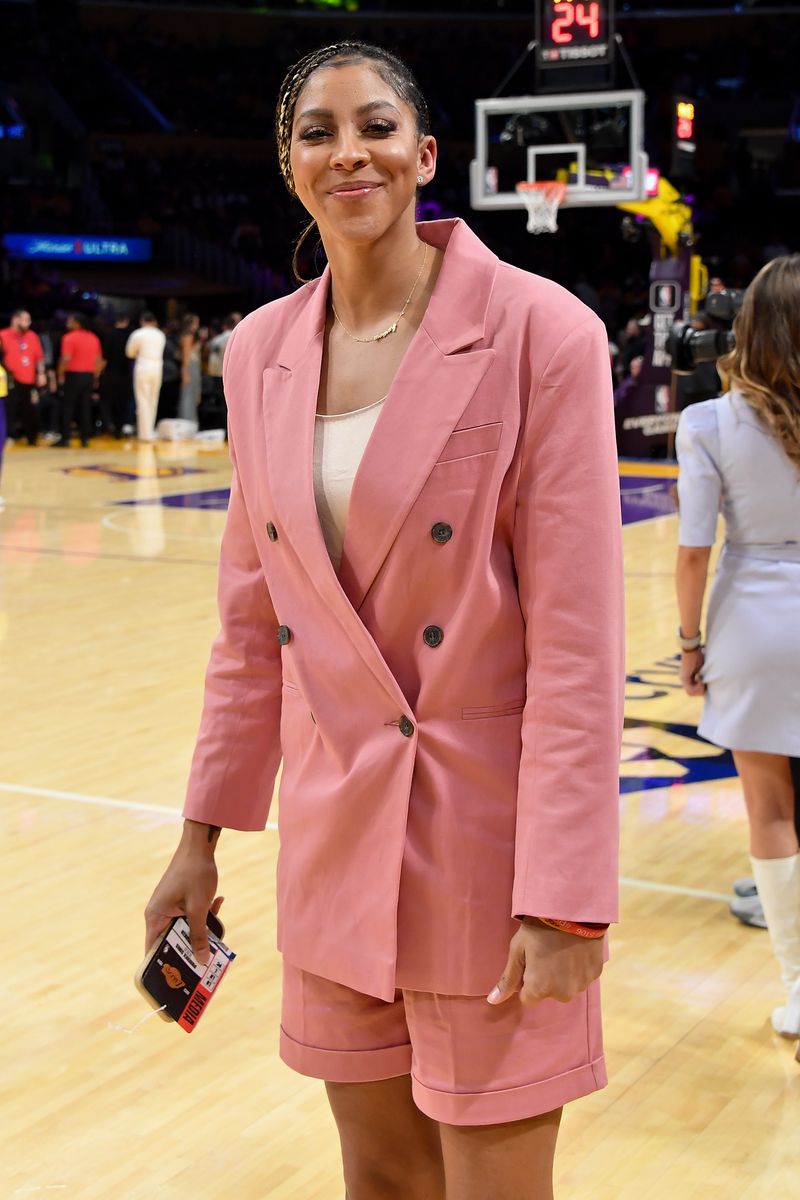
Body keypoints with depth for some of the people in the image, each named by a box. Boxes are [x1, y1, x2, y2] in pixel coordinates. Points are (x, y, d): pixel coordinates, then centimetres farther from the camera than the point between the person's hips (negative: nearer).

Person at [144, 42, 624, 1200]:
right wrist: (202, 831, 11)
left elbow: (577, 638, -15)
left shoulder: (541, 333, -12)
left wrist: (564, 898, -17)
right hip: (336, 840, 5)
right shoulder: (260, 352, 4)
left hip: (487, 841, -5)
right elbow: (251, 619, 10)